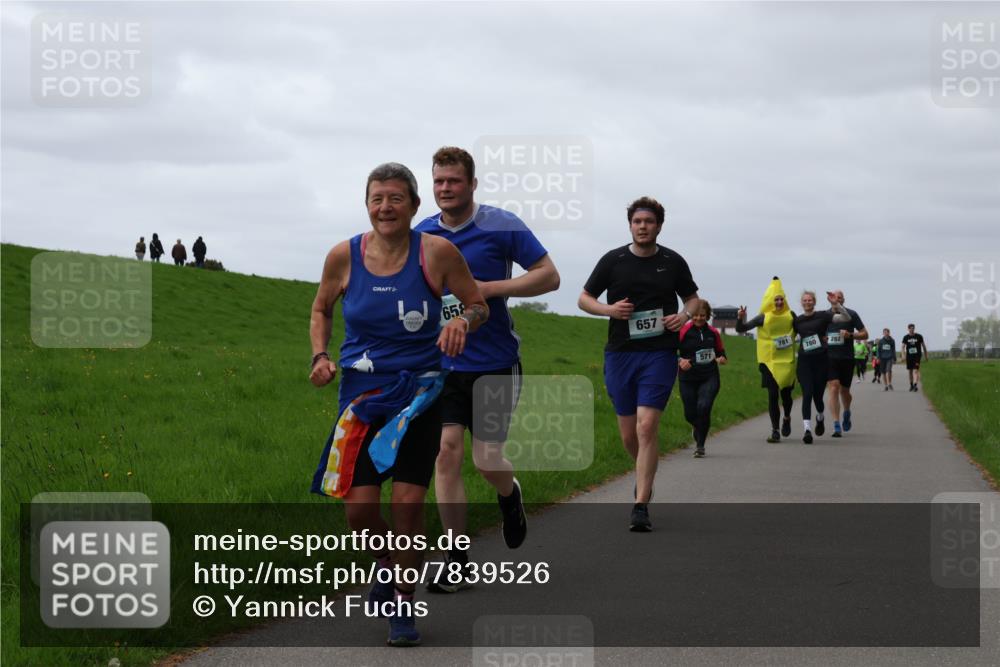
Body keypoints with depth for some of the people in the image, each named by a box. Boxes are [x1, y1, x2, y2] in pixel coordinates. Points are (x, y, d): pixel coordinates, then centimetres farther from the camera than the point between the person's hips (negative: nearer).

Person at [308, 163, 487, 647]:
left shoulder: (437, 253, -9)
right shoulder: (343, 256, -3)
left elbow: (479, 306, 3)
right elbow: (321, 310, 14)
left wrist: (463, 321, -19)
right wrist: (320, 356, -2)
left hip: (419, 389, -1)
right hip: (361, 390, 2)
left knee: (409, 503, -7)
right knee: (359, 507, -5)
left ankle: (404, 605, 11)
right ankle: (389, 566, 29)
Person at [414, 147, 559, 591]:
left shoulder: (502, 227, -7)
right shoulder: (421, 235, 5)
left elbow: (549, 275, -7)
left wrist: (492, 288, -17)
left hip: (495, 365, -3)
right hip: (443, 365, 3)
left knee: (486, 460, -2)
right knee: (446, 454, -7)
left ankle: (509, 496, 37)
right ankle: (457, 563, -1)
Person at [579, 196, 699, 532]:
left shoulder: (673, 262, 4)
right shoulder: (613, 260, 3)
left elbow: (692, 298, 18)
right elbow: (584, 299, 9)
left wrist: (684, 315, -5)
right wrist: (609, 309, -11)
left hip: (660, 353, -2)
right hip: (620, 353, 2)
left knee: (647, 426, -15)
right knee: (628, 434, 8)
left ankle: (641, 506, -15)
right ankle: (644, 476, 39)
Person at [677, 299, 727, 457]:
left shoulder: (713, 332, 7)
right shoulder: (683, 331, -4)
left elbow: (720, 350, 21)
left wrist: (722, 358, -1)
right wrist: (679, 360, -24)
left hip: (709, 378, 1)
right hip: (688, 379, -1)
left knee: (703, 407, -19)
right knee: (690, 414, 3)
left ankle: (700, 445, -5)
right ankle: (697, 428, 43)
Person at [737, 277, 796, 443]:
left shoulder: (791, 316, 2)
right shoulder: (763, 318, -4)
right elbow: (741, 329, -4)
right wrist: (740, 318, -22)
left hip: (787, 361, 1)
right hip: (769, 361, -1)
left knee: (786, 393, 5)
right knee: (772, 394, -5)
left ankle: (787, 418, 38)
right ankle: (775, 431, 2)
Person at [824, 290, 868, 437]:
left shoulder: (851, 314, 0)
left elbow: (865, 334, 3)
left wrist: (850, 335, -14)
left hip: (847, 358, 0)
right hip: (829, 357, 0)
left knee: (844, 390, 10)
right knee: (833, 387, -15)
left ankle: (847, 414, 44)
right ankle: (837, 427, -16)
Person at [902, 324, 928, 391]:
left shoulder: (919, 336, 2)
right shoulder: (906, 337, 4)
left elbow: (923, 346, 10)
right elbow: (903, 347, 1)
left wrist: (926, 356, 11)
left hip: (917, 356, -2)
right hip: (909, 356, 2)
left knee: (916, 370, -14)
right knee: (909, 371, 8)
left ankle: (915, 385, -23)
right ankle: (911, 385, 22)